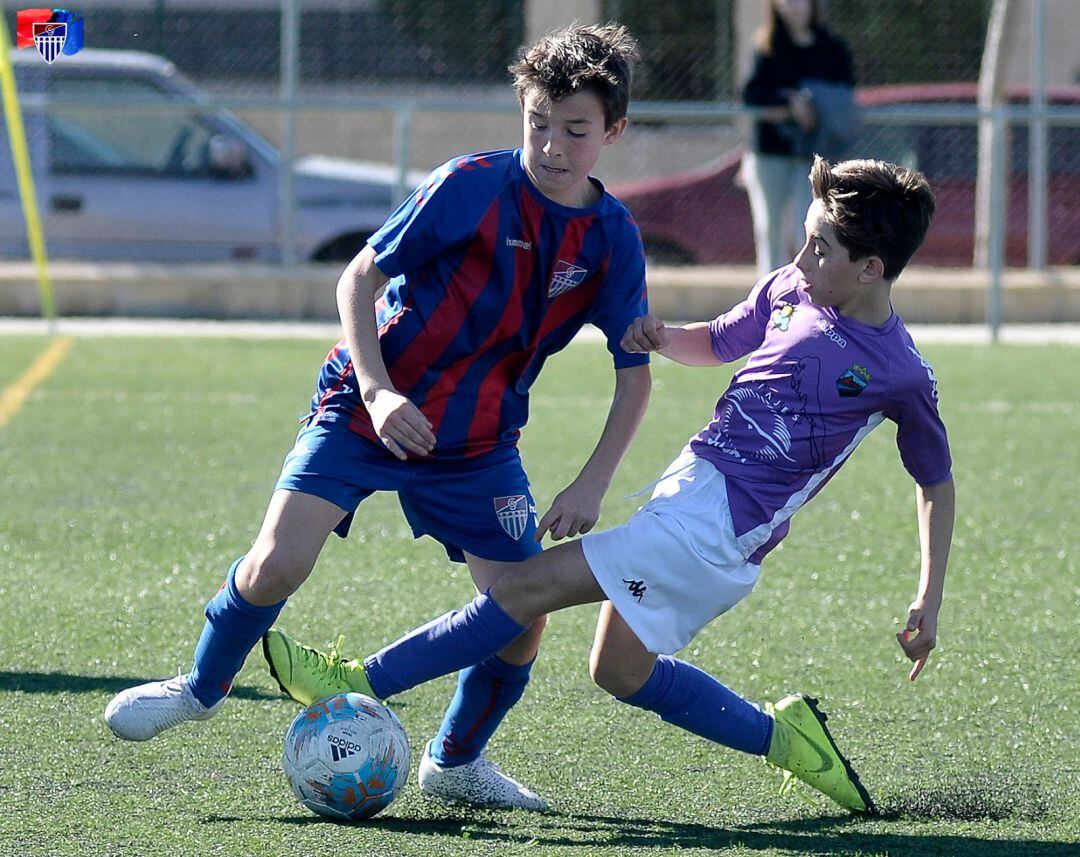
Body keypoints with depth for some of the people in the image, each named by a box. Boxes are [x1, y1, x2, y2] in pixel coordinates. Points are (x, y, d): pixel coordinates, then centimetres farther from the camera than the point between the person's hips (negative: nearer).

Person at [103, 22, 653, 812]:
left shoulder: (614, 239, -6)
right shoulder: (472, 186, -15)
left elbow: (635, 372, 2)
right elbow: (360, 278, -8)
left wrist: (592, 485, -8)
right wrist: (377, 391, -19)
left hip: (478, 442, 3)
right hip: (368, 409, -3)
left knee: (524, 614, -5)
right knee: (279, 562, -18)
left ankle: (455, 761, 21)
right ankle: (203, 687, 11)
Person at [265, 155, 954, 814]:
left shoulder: (902, 377, -11)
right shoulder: (790, 290, 6)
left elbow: (937, 482, 3)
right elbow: (717, 343, 24)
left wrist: (929, 603, 0)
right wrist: (663, 337, 1)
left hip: (718, 532, -8)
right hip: (691, 489, 8)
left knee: (531, 587, -12)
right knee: (620, 670, 19)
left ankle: (362, 685, -8)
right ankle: (781, 735, 26)